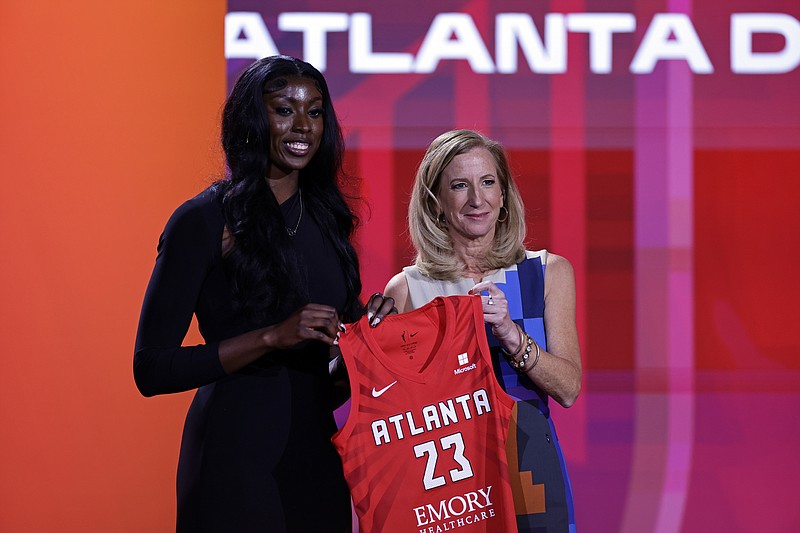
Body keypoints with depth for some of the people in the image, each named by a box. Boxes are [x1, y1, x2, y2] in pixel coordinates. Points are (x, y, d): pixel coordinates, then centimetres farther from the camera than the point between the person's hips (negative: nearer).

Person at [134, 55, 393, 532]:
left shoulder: (326, 216, 9)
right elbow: (151, 368, -15)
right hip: (238, 453, -6)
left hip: (318, 452, 6)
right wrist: (272, 337, -23)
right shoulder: (204, 221, -9)